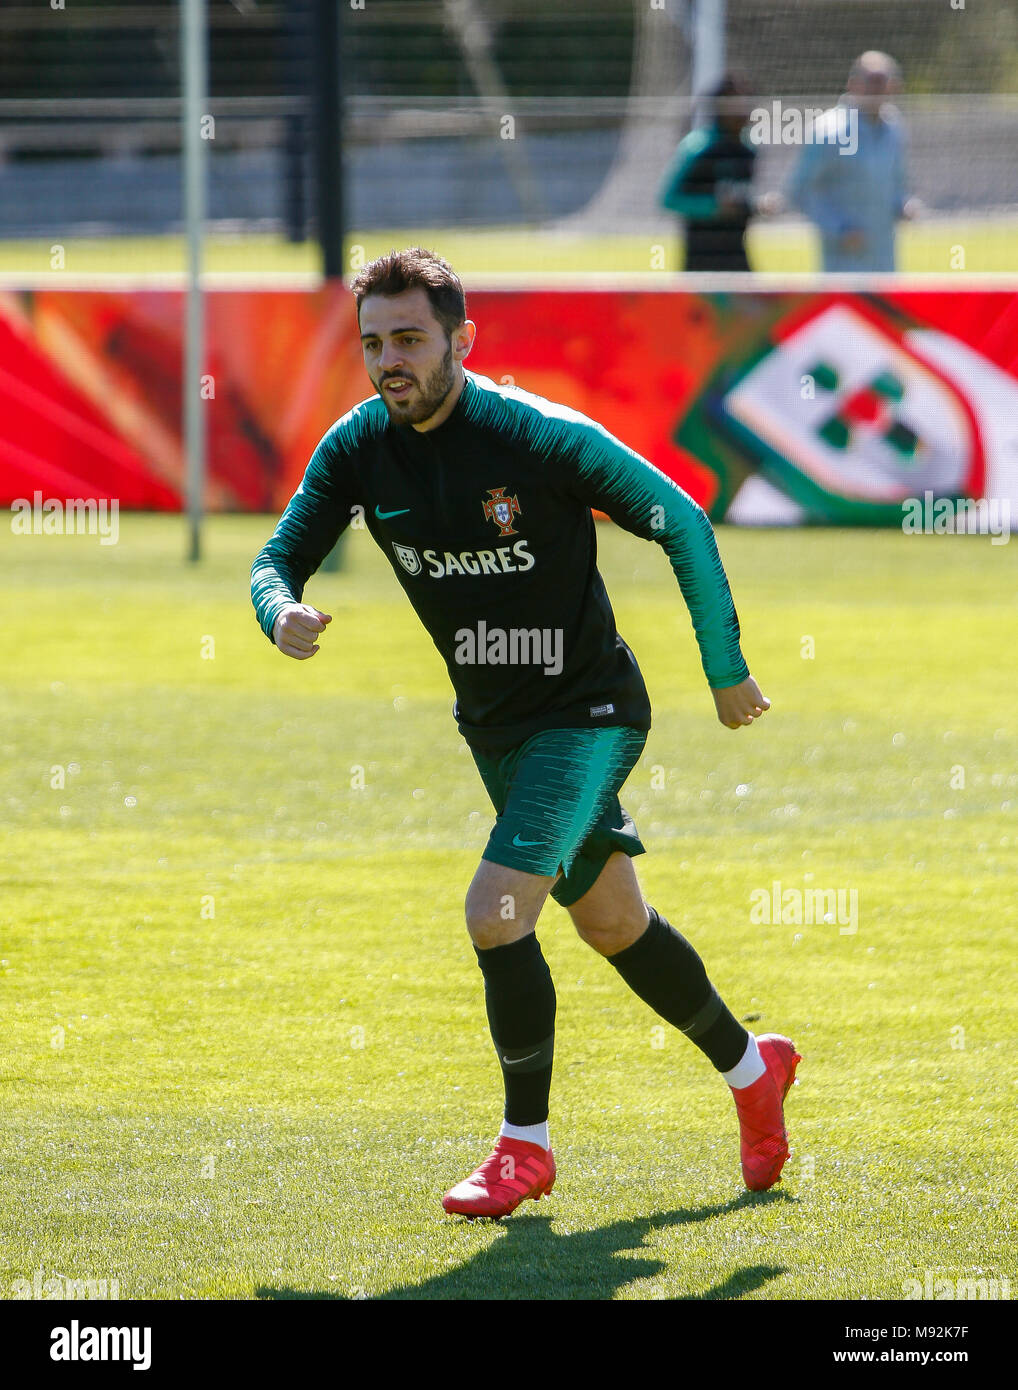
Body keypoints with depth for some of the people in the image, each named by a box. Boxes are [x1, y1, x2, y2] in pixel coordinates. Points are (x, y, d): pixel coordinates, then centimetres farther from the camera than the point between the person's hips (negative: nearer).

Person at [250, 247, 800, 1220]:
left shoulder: (542, 437, -23)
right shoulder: (359, 446, -8)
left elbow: (682, 523, -15)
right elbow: (278, 557, -4)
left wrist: (726, 671, -9)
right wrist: (282, 614, -29)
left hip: (586, 711, -6)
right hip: (491, 723, 7)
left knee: (495, 913, -20)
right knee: (611, 925, 19)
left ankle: (525, 1144, -2)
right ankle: (750, 1068, 42)